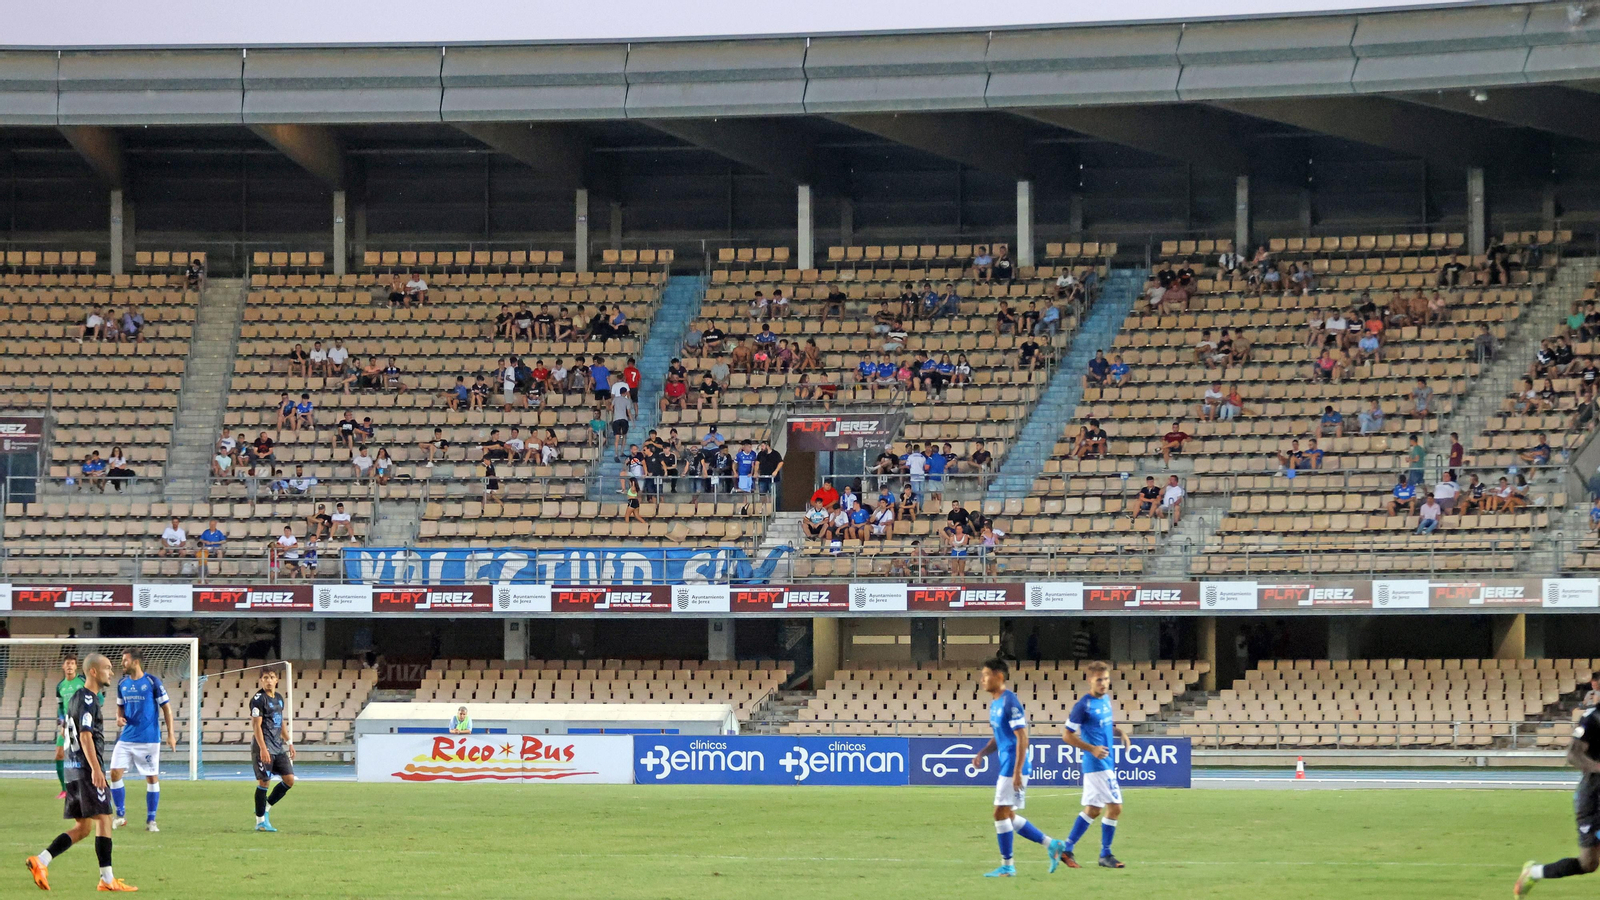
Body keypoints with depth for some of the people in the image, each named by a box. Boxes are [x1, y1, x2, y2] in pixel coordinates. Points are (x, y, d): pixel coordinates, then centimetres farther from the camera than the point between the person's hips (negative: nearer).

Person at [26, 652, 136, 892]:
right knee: (103, 820, -6)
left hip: (75, 768, 10)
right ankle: (107, 879, -5)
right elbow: (85, 736, -20)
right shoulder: (87, 699, -12)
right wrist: (96, 769, -25)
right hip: (87, 766, -10)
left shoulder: (79, 697, 19)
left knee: (82, 827, 10)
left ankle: (40, 861, 1)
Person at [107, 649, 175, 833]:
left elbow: (166, 707, -4)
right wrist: (119, 718, -3)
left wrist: (171, 734, -7)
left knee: (152, 778, 0)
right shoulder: (122, 684, 7)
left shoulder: (152, 682, -8)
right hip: (126, 738, 5)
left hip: (149, 739, -5)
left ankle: (151, 820, 11)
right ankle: (121, 816, 8)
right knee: (115, 772, -6)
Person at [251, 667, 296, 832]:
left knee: (289, 779, 4)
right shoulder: (258, 699, -10)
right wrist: (263, 749, -23)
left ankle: (266, 807, 18)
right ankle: (260, 821, 2)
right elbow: (256, 725, -16)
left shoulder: (279, 698, 15)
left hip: (278, 747, 8)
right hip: (264, 747, -8)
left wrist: (289, 742, 23)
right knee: (264, 782, -6)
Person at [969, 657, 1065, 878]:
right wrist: (982, 753, 7)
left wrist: (1017, 772, -23)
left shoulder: (1010, 702, -16)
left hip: (1013, 767, -10)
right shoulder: (994, 703, 13)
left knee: (1001, 813, -7)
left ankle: (1007, 866, 1)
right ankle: (1051, 844, 19)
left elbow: (1022, 737, -20)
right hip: (1004, 765, 10)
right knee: (1008, 816, 12)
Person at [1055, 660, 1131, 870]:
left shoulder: (1106, 699, 10)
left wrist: (1120, 733, 3)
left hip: (1107, 764, 9)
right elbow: (1067, 735, -13)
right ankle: (1105, 854, -1)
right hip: (1097, 765, -9)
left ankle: (1066, 848, 18)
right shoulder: (1083, 705, -14)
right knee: (1115, 807, -9)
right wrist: (1092, 749, -21)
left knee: (1093, 809, 11)